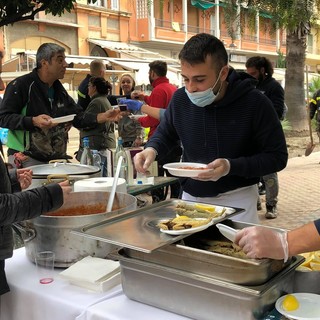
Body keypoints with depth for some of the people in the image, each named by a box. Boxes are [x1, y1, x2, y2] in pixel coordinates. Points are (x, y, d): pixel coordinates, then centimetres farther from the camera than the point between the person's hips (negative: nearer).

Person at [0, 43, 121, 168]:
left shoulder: (59, 89, 14)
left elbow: (78, 116, 13)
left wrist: (103, 117, -1)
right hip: (26, 158, -6)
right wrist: (33, 121, -26)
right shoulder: (20, 85, -9)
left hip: (57, 158, 7)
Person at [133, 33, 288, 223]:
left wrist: (231, 167, -28)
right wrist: (152, 149, -10)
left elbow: (278, 156, -14)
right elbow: (165, 133, 13)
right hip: (190, 196, 4)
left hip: (237, 199, -3)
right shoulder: (180, 99, -6)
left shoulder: (254, 103, -19)